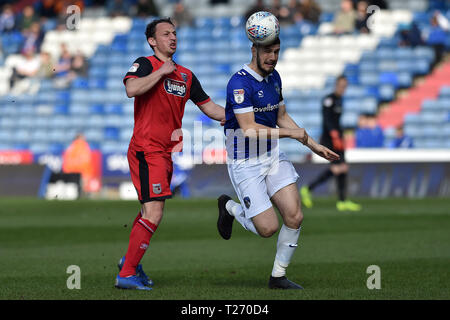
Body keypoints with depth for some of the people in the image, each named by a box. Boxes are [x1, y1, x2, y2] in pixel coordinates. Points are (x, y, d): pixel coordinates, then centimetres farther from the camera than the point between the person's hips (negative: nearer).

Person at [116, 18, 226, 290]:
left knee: (151, 213, 17)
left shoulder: (186, 75, 15)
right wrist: (161, 72, -17)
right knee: (153, 215, -15)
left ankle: (130, 260, 35)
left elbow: (209, 107, 20)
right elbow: (131, 89, -26)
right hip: (147, 150, -8)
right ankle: (127, 274, -10)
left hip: (167, 152, 8)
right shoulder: (145, 64, -6)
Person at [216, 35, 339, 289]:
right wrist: (290, 133, -18)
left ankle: (278, 276, 10)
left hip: (273, 156, 7)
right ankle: (230, 208, 21)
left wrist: (314, 146, 15)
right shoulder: (240, 83, -19)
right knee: (268, 228, -10)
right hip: (245, 163, -7)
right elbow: (249, 129, -24)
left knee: (295, 217, -7)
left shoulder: (274, 77, 8)